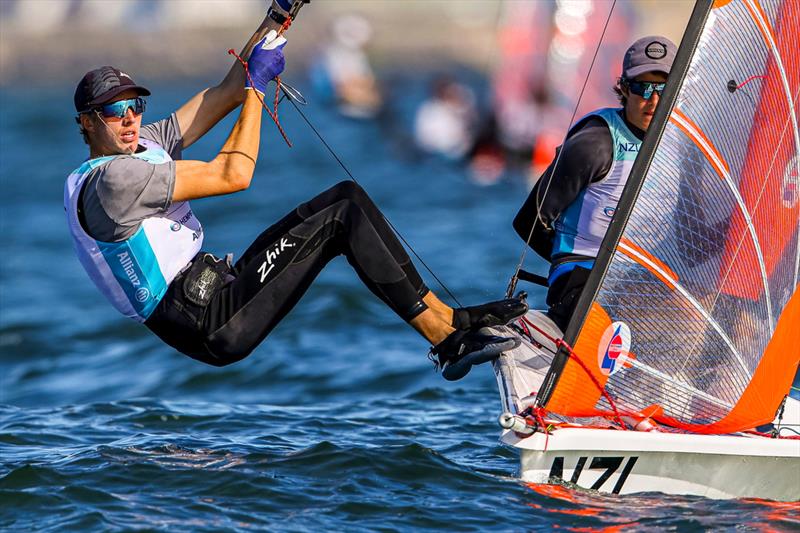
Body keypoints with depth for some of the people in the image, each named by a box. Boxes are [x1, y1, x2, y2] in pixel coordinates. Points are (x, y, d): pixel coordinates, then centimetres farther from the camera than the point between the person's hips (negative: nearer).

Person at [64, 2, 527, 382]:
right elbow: (233, 174, -14)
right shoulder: (110, 179, -15)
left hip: (217, 292, 10)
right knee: (342, 214, -11)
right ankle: (446, 339, -10)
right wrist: (257, 85, -4)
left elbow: (229, 91, 17)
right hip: (211, 325, -10)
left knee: (347, 196, 2)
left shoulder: (140, 145, 16)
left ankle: (447, 317, -1)